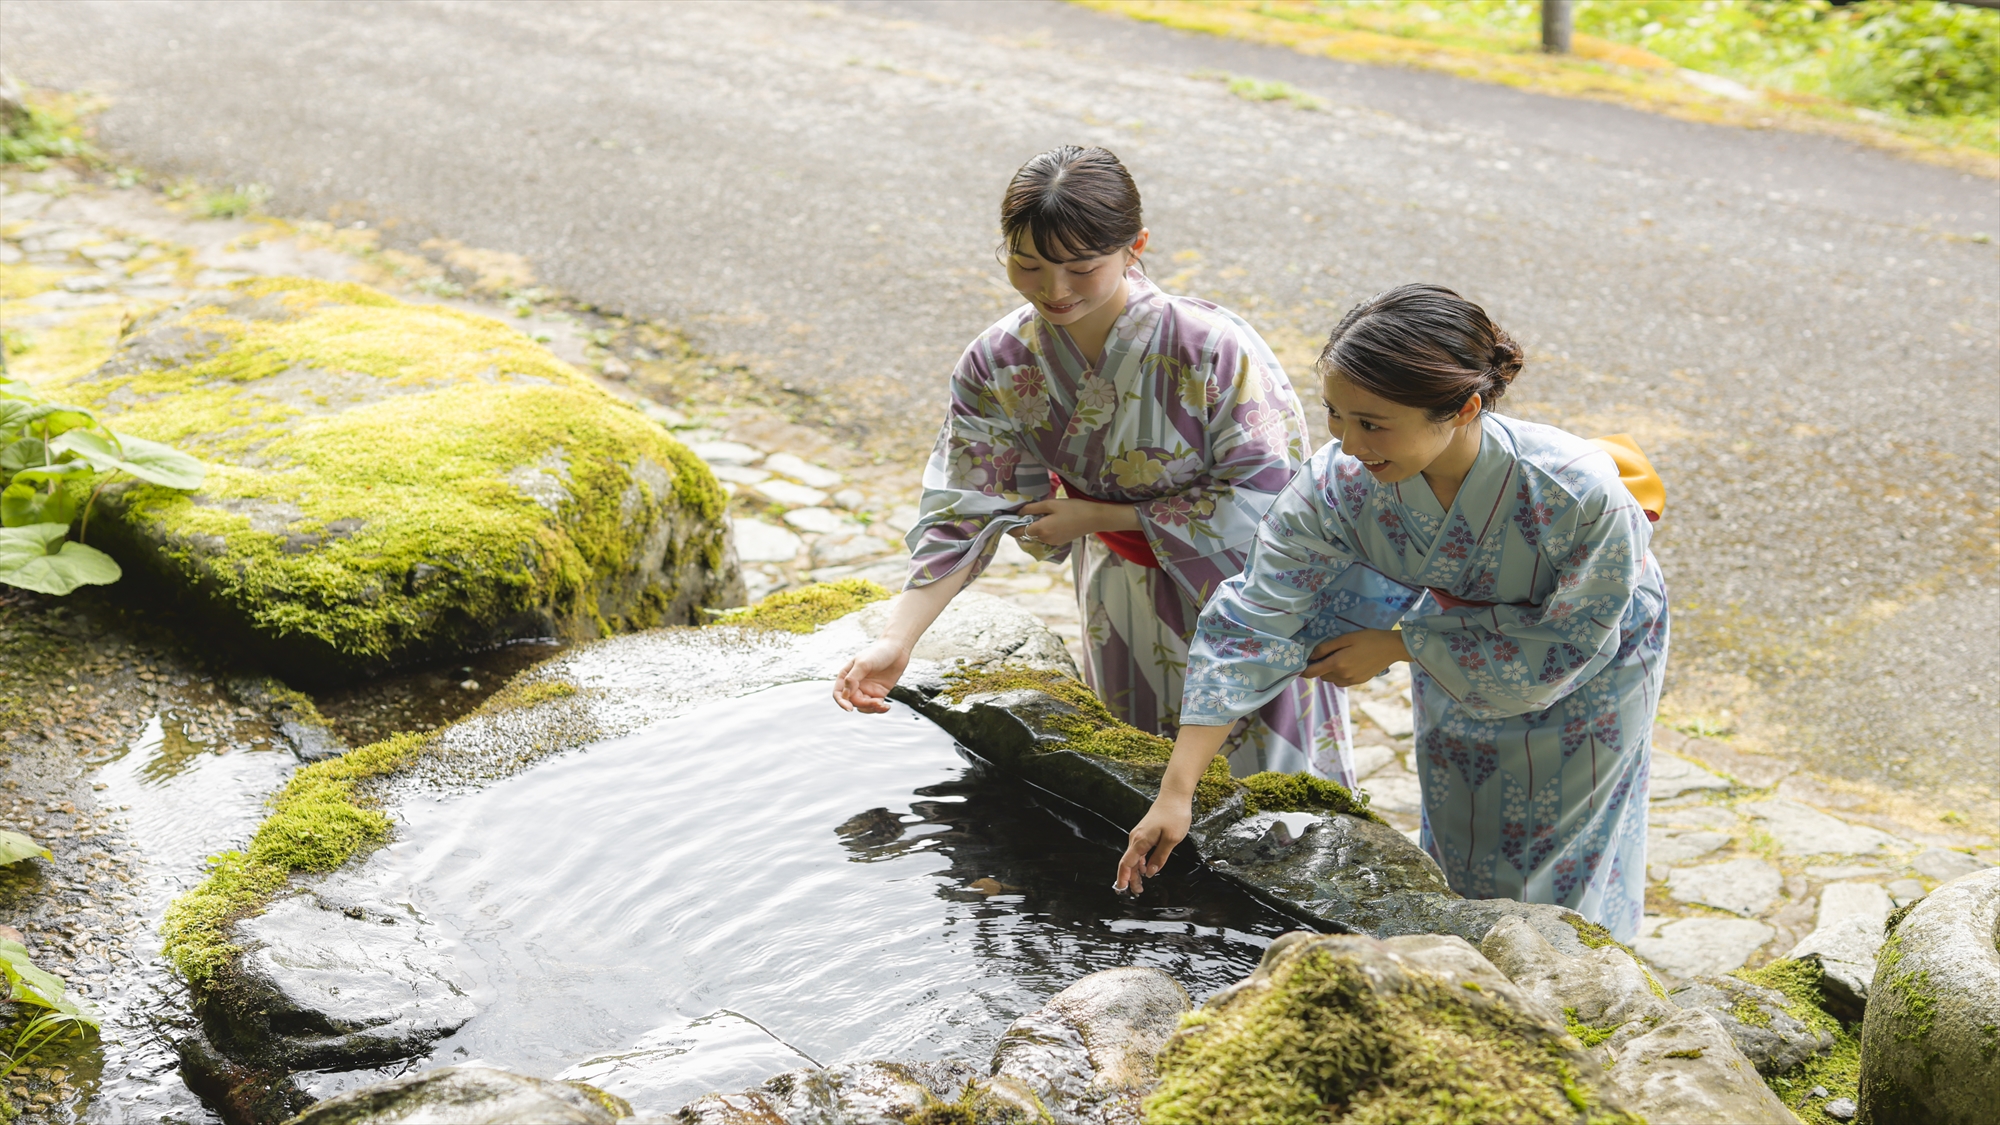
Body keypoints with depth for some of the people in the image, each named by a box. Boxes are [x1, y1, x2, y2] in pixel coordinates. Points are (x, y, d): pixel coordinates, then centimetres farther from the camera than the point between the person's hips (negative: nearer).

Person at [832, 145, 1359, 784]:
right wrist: (898, 640, -28)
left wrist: (1099, 516, -21)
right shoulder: (997, 367, -17)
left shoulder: (1213, 349, -30)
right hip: (1126, 611, 4)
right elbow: (963, 513, -15)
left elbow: (1263, 495, -23)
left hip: (1243, 597, -4)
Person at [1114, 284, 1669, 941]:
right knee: (1455, 855, 25)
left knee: (1554, 879, 15)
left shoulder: (1580, 494, -43)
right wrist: (1174, 793, -33)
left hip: (1590, 671, -3)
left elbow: (1571, 642, -29)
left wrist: (1400, 645, -27)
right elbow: (1251, 626, -30)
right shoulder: (1338, 481, -34)